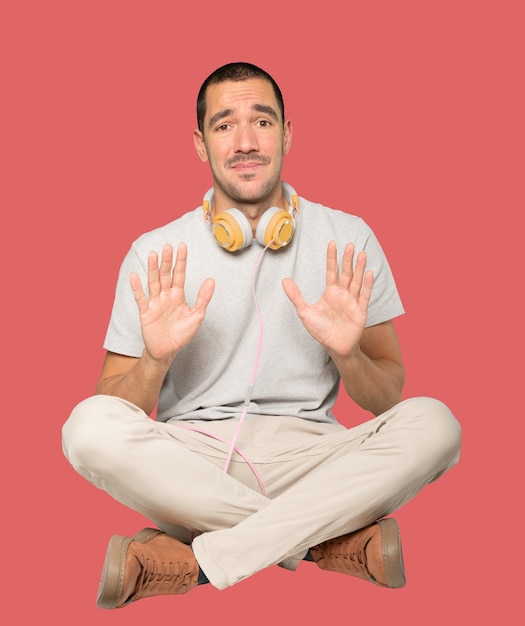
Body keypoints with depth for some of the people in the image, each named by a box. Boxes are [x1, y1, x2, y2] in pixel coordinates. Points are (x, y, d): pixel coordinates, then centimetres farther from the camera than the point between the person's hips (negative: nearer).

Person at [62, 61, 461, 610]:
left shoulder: (348, 240, 5)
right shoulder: (155, 255, 3)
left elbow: (387, 400, 7)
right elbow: (116, 415, 2)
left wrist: (347, 354, -15)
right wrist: (155, 358, -19)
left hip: (309, 453, 1)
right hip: (189, 460, 0)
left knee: (433, 422, -26)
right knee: (90, 425, -29)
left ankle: (195, 561, -27)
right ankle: (335, 539, -22)